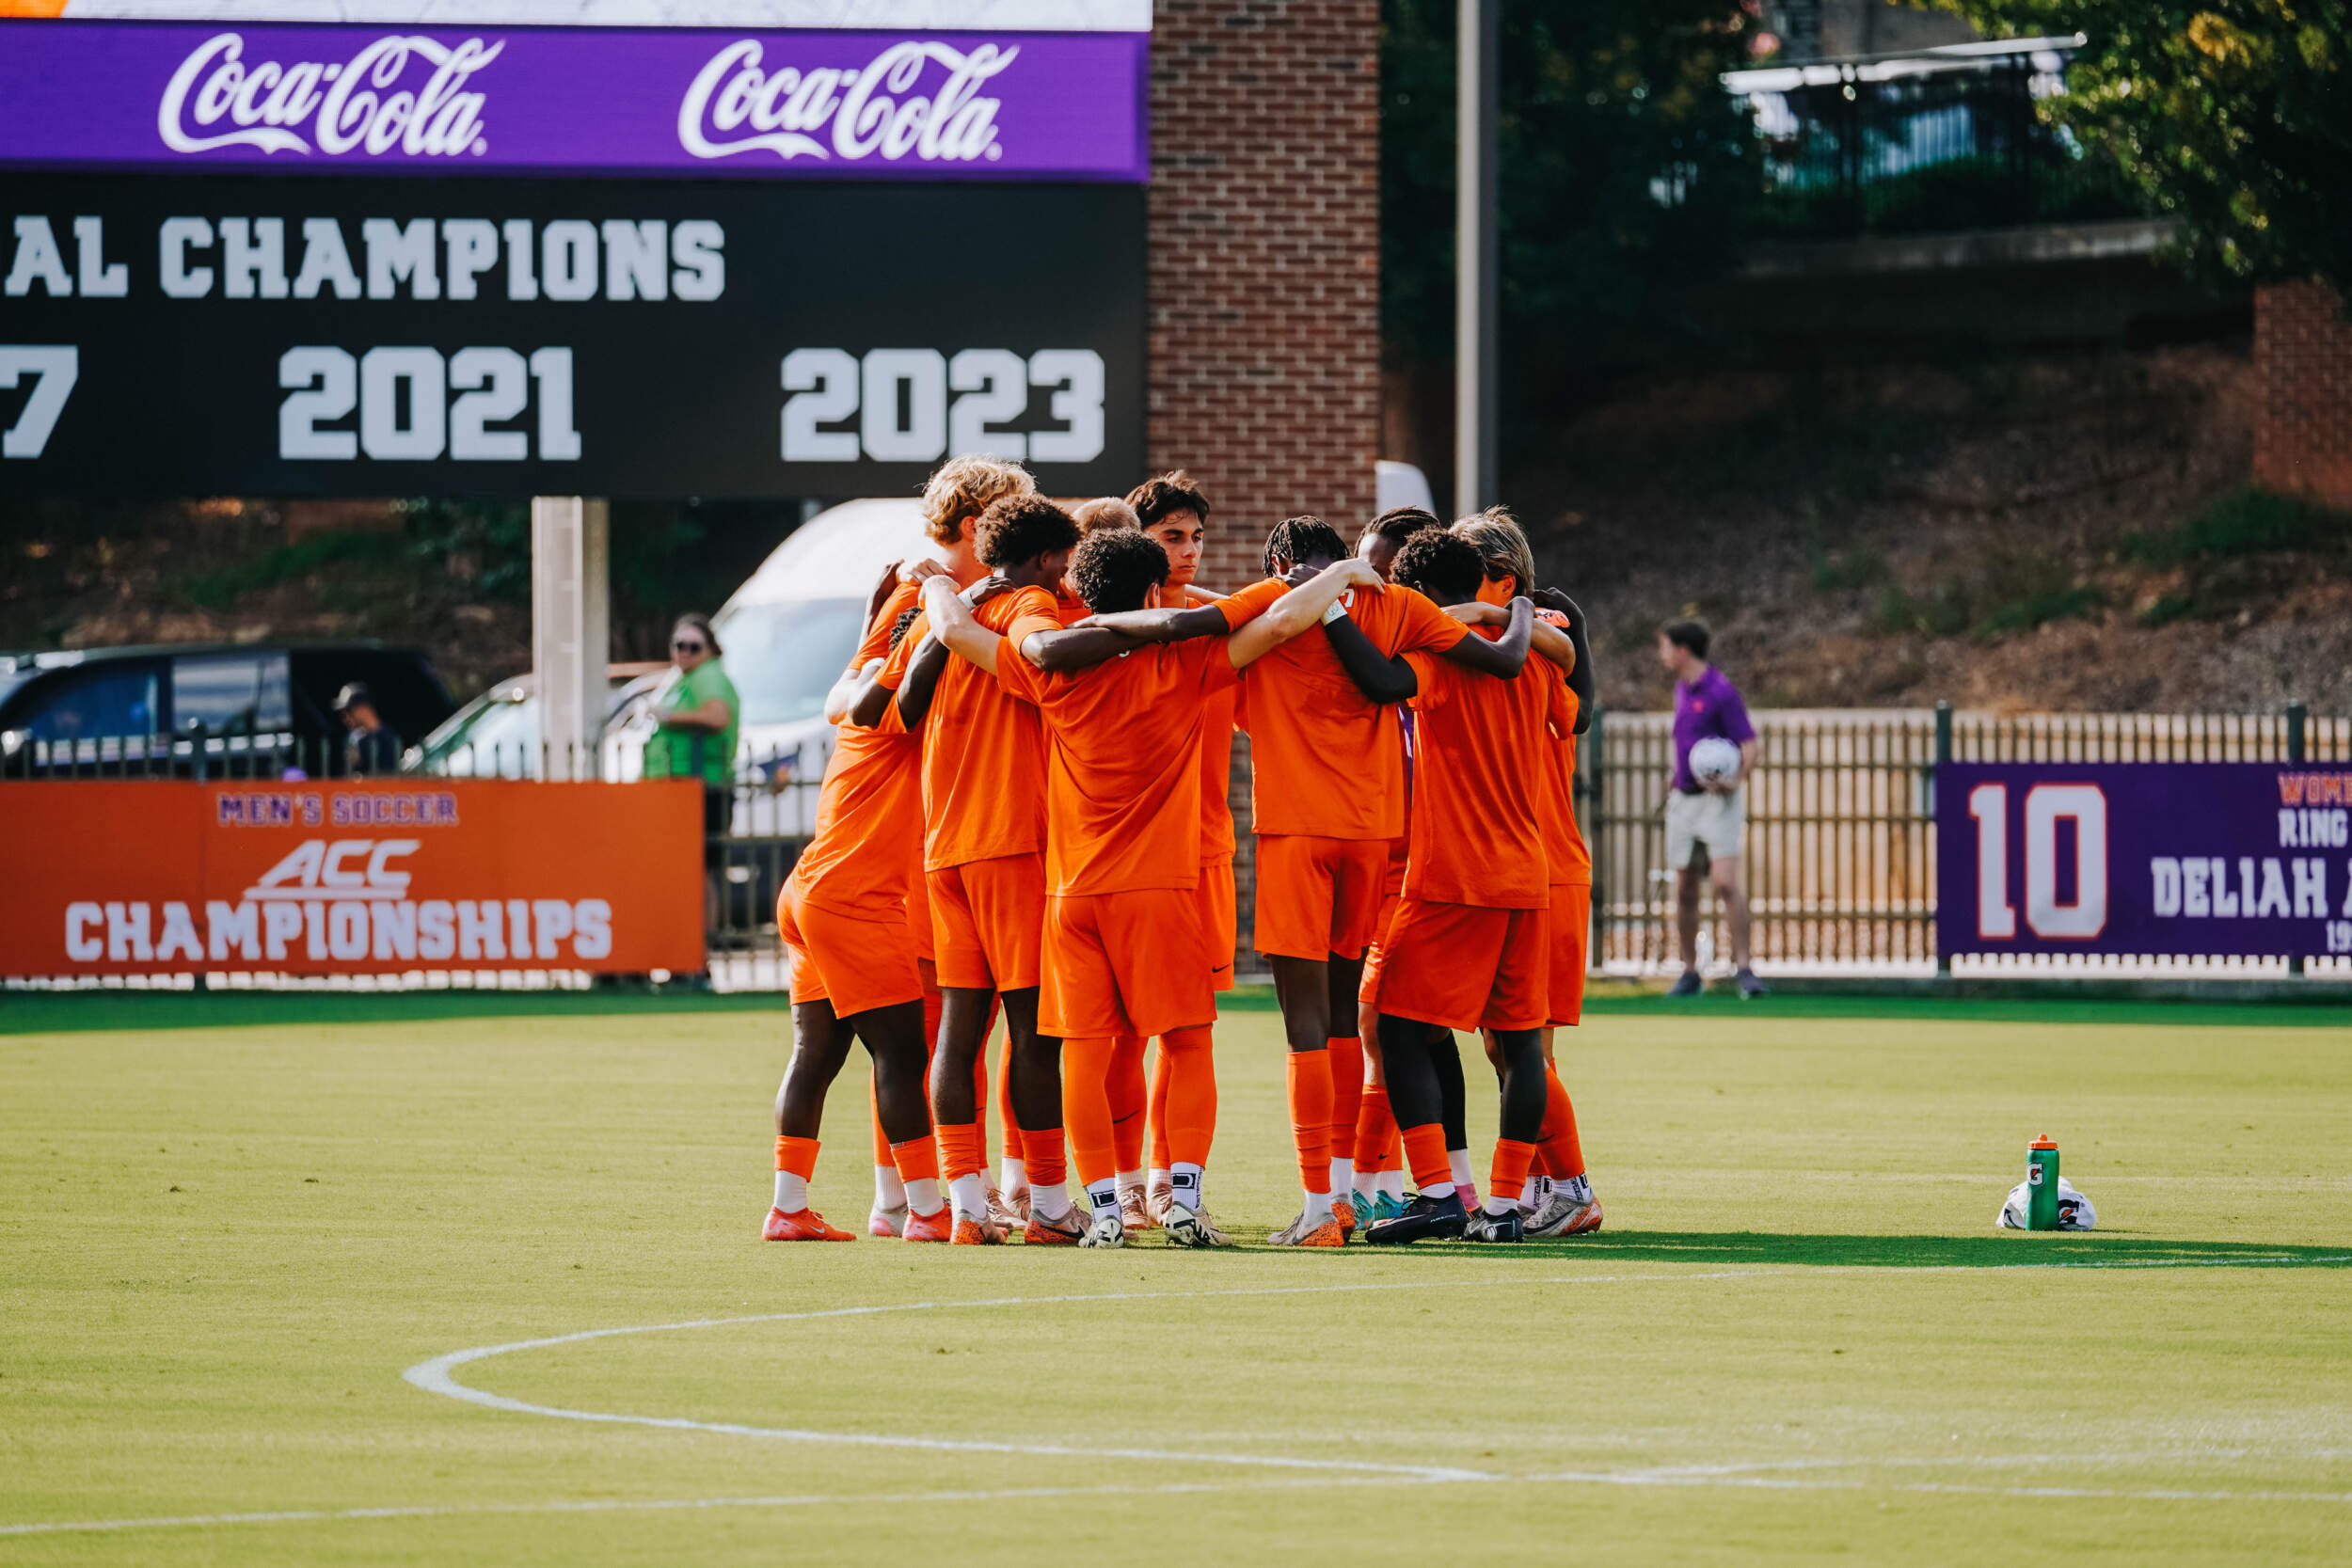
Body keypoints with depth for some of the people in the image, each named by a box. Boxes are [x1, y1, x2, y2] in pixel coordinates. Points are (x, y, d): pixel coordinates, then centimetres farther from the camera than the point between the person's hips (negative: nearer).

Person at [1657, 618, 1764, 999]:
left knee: (1725, 882, -17)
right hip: (1684, 799, 8)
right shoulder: (1682, 689, 13)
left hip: (1718, 799, -8)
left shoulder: (1721, 691, -12)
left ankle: (1744, 968, -16)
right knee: (1685, 888, 6)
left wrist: (1737, 780, -30)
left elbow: (1749, 746, -14)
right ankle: (1690, 973, 12)